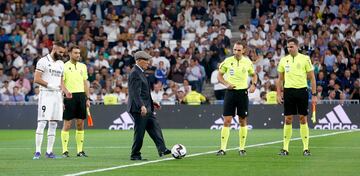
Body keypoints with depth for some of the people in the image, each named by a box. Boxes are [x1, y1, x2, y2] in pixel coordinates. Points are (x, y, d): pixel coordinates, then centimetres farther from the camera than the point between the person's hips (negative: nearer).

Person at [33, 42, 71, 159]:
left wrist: (65, 91, 6)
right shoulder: (43, 61, -7)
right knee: (42, 123, -11)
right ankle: (37, 151, -11)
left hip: (57, 96, 7)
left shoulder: (61, 64, 16)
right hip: (46, 95, -7)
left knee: (53, 125, 6)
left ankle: (49, 151, 10)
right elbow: (36, 79, -12)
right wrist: (50, 86, -19)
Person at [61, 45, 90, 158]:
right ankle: (65, 150, 0)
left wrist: (88, 98, 11)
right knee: (67, 124, -4)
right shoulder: (65, 66, -3)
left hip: (81, 95, 5)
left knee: (80, 124, 5)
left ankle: (80, 150, 10)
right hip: (69, 96, -5)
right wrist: (61, 100, -10)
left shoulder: (83, 66, 13)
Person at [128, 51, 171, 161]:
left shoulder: (140, 72, 16)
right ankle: (135, 155, 4)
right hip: (139, 109, -11)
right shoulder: (135, 73, -16)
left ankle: (162, 150, 4)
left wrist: (151, 103, 24)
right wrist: (142, 106, -33)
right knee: (139, 132, -3)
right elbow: (136, 93, -25)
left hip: (146, 108, 11)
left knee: (155, 128, 6)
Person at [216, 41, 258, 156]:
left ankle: (242, 148, 14)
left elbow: (254, 75, 16)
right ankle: (223, 148, -5)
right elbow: (219, 75, 6)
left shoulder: (247, 62, 1)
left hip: (243, 92, 1)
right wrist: (226, 84, -11)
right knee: (227, 121, -6)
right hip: (230, 92, -1)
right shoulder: (227, 61, -2)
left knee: (243, 121, 6)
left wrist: (253, 84, -3)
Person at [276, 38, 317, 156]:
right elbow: (280, 79, 14)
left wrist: (314, 94, -4)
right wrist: (278, 94, 7)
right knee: (288, 119, 2)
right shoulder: (283, 60, 8)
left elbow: (312, 78, 0)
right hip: (288, 91, 2)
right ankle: (285, 148, 5)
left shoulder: (305, 59, -1)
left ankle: (306, 148, 4)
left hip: (302, 90, -2)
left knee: (303, 119, -1)